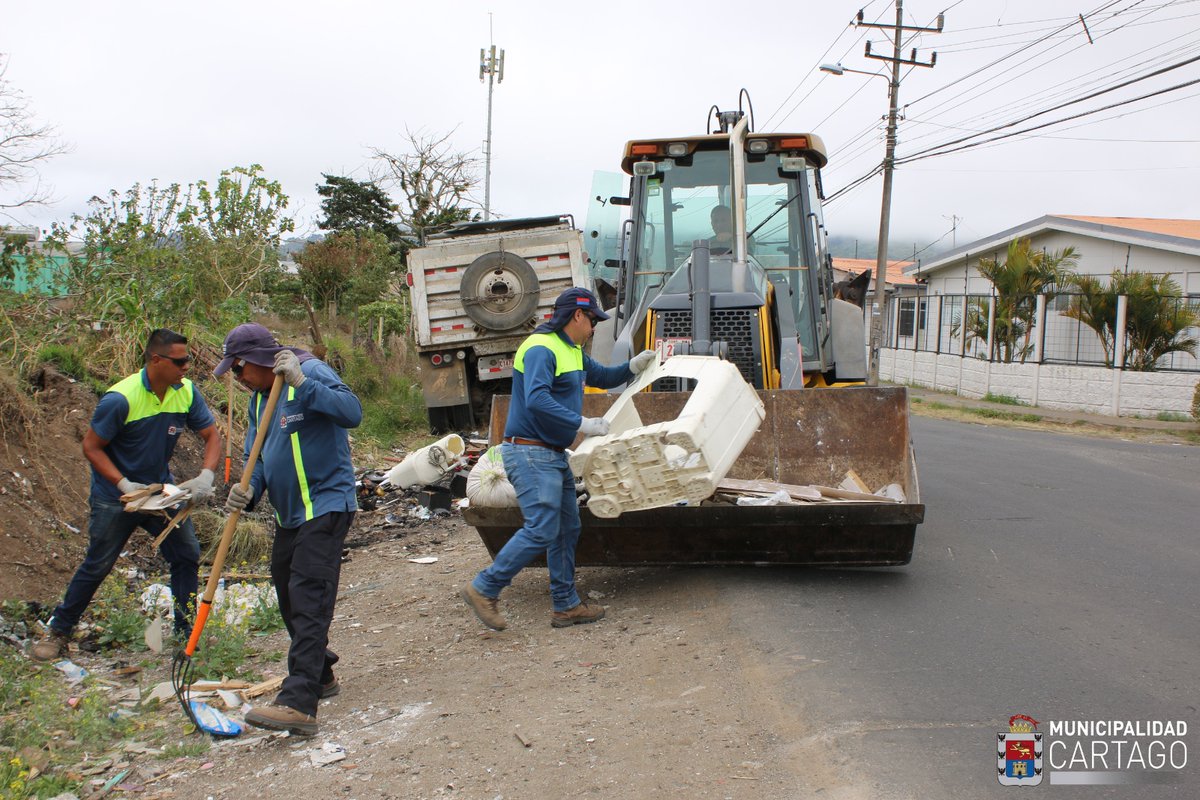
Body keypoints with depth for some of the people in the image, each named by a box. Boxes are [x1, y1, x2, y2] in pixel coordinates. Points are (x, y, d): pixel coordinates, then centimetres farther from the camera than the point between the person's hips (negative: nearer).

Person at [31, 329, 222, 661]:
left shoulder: (187, 392, -10)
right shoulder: (121, 398, -24)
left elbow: (211, 436, -4)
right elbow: (91, 447, -17)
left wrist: (206, 476, -22)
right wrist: (125, 484, -27)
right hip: (114, 496, -4)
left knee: (187, 556, 1)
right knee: (97, 566, 4)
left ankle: (187, 630, 15)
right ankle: (57, 630, 23)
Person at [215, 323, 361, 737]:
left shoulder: (312, 372, -13)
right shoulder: (260, 397, 13)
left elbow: (352, 412, -28)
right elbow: (256, 456, 13)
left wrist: (302, 383, -34)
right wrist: (247, 490, -7)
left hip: (325, 505, -10)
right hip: (289, 513, 10)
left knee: (309, 599, -15)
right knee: (289, 597, 17)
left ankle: (298, 704, -19)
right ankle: (319, 676, 35)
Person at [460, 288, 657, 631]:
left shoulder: (572, 350, 17)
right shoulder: (541, 349, -16)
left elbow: (602, 377, 31)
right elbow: (537, 400, -30)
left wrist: (632, 367, 12)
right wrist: (582, 424, -26)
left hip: (554, 455, 11)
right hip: (530, 453, -11)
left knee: (567, 529, 12)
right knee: (541, 531, -15)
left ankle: (566, 605, 20)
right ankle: (484, 589, -4)